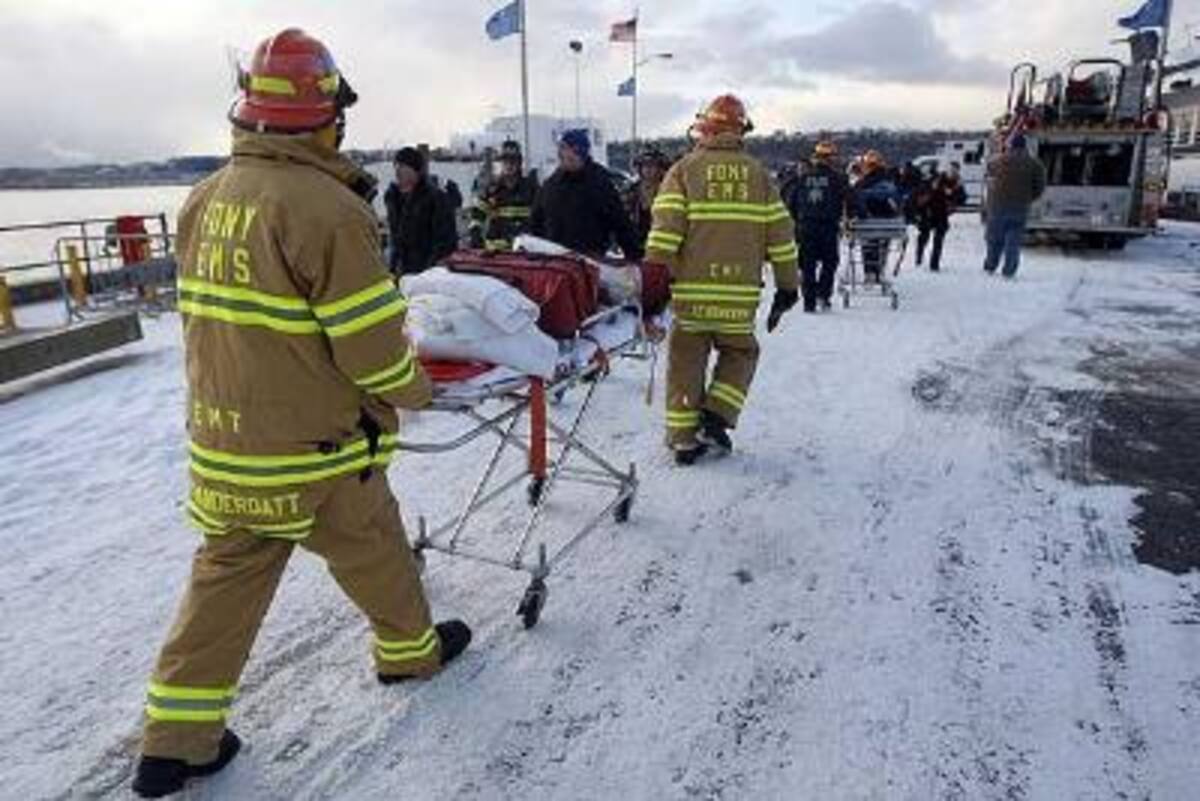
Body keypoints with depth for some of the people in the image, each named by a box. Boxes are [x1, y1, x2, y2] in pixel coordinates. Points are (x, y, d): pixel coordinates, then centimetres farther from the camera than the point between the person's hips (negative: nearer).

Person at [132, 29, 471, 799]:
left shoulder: (205, 199, 4)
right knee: (375, 556, 17)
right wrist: (415, 389, -1)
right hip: (317, 449, -7)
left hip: (223, 443, 7)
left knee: (226, 578, 18)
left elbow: (219, 311, 11)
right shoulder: (328, 207, -22)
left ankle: (178, 738, 26)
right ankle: (411, 651, 41)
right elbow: (373, 347, -21)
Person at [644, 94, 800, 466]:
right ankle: (716, 416, 9)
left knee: (686, 362, 12)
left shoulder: (684, 169, 2)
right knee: (739, 353, 23)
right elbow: (780, 233, 8)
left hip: (690, 290, -1)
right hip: (740, 295, 1)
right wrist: (787, 287, 15)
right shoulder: (758, 173, 9)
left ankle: (684, 439, 16)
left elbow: (664, 230, -9)